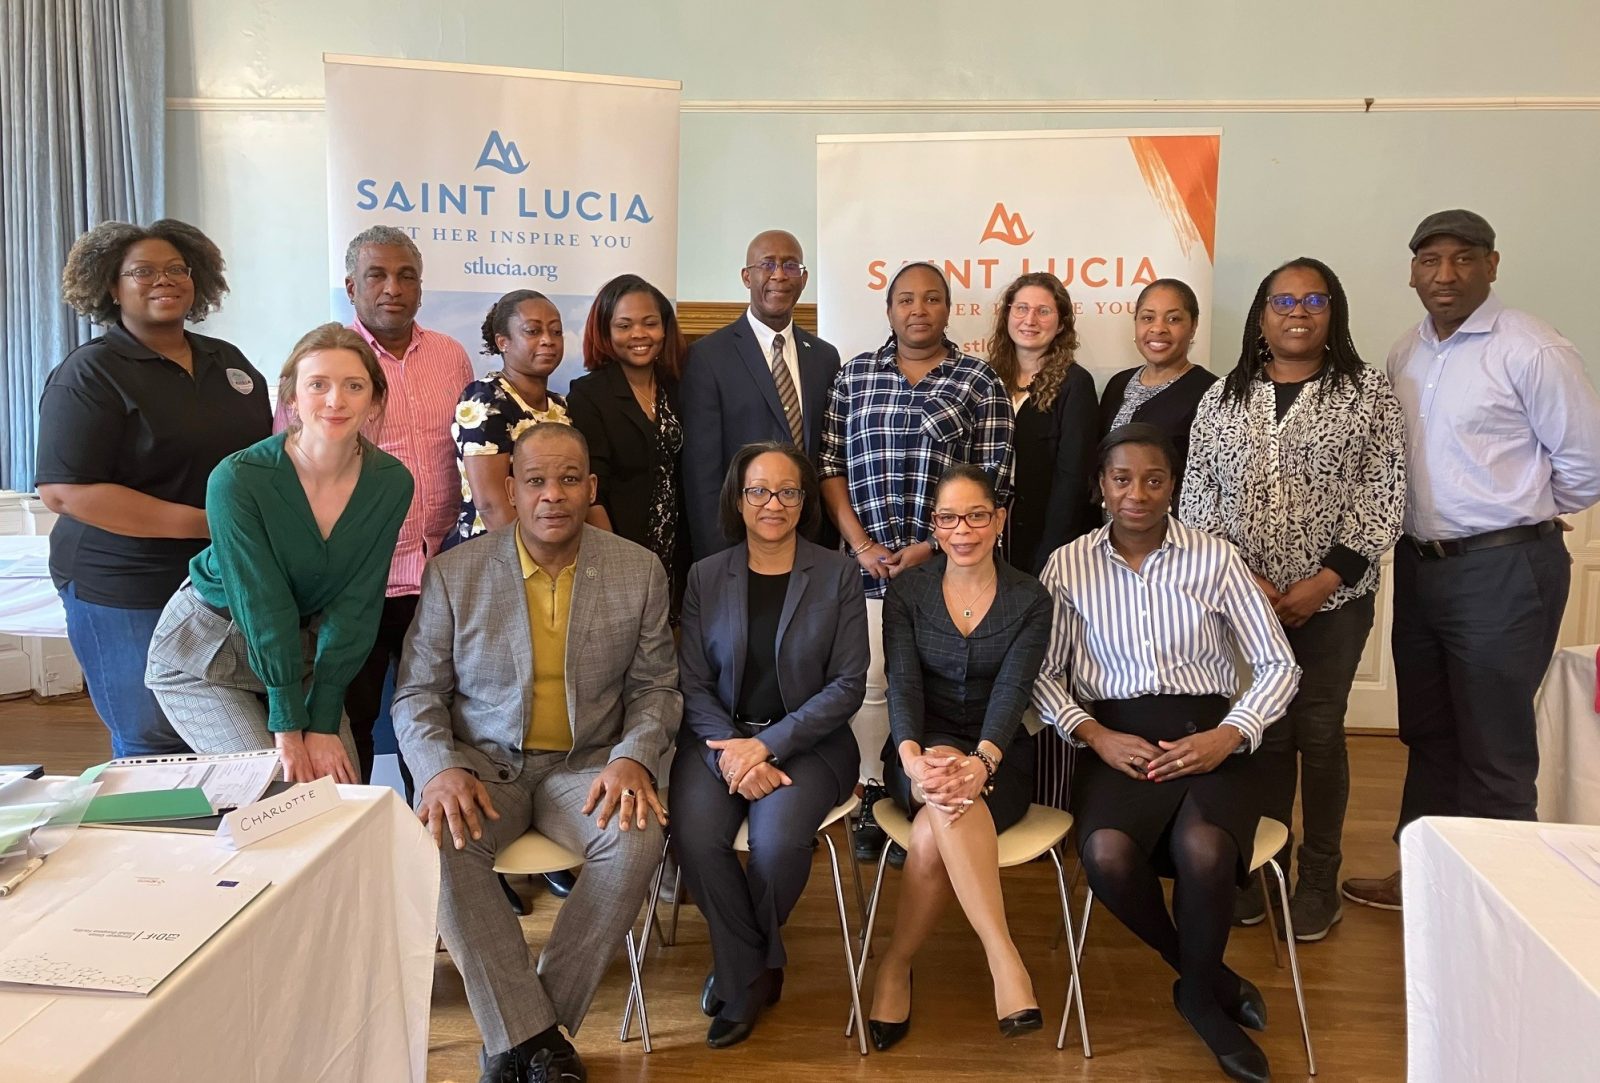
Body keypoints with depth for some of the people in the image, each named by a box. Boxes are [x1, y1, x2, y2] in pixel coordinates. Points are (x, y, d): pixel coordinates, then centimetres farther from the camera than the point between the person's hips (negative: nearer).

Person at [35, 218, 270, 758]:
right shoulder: (90, 373, -6)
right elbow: (64, 490, -15)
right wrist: (203, 523, -21)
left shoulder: (227, 360, 12)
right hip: (131, 595, -5)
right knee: (156, 750, 3)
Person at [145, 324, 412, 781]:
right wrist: (288, 727, -21)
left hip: (303, 651, 4)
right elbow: (262, 605, -24)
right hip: (208, 649, -3)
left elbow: (356, 604, -14)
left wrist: (323, 722, -17)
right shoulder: (238, 480, -25)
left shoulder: (392, 483, -15)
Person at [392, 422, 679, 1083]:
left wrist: (632, 758, -15)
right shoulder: (453, 574, -1)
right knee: (440, 840, -31)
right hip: (482, 761, 0)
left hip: (585, 765, 1)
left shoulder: (639, 571, 1)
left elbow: (655, 686, 5)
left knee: (637, 836, -29)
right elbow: (417, 693, 1)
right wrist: (441, 769, -18)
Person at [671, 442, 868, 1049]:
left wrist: (768, 746, -14)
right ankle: (754, 971, 1)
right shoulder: (705, 577, 7)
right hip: (719, 736, 2)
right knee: (695, 836, -27)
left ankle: (743, 968, 5)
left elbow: (848, 684, -4)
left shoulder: (838, 576, 1)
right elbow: (694, 683, 3)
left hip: (807, 741, -2)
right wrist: (729, 751, -16)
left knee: (778, 840, -29)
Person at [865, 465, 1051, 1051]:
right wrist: (913, 757, -31)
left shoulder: (1029, 599, 0)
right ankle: (1004, 958, -34)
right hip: (925, 746, 0)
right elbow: (902, 685, -10)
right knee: (948, 801, -38)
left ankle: (896, 963, -16)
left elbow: (1011, 690, -13)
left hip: (998, 756, 0)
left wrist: (981, 761, -34)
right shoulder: (907, 591, 1)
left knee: (933, 835, -34)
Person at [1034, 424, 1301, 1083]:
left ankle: (1197, 992, 2)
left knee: (1204, 850, -32)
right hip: (1117, 738, 1)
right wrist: (1094, 734, -11)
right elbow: (1042, 674, 5)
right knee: (1107, 856, -30)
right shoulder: (1068, 566, 4)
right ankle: (1211, 978, 2)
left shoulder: (1215, 558, 3)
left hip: (1207, 736, 0)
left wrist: (1229, 736, -11)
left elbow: (1279, 665, 5)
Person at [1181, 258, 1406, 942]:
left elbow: (1382, 497, -5)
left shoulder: (1368, 393, 0)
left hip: (1334, 599, -1)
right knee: (1264, 730, 8)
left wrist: (1323, 582, -12)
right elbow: (1199, 495, 2)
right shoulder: (1223, 397, 6)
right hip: (1244, 596, 2)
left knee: (1318, 733, 4)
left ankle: (1319, 878, 20)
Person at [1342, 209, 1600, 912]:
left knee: (1494, 749, 2)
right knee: (1426, 734, 16)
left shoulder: (1530, 350, -11)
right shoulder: (1405, 354, 9)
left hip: (1502, 571, -7)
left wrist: (1524, 516, 4)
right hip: (1419, 563, 7)